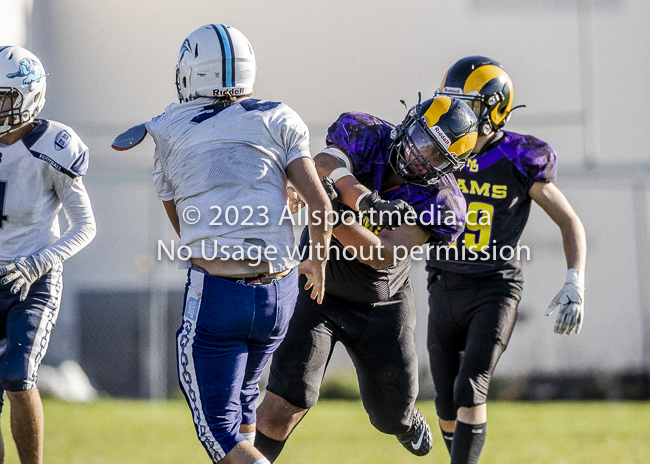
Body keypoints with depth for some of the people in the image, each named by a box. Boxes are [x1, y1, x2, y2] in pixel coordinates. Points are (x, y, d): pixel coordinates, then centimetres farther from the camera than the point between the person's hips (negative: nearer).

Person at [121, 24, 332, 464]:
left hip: (215, 294, -3)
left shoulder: (170, 134, 6)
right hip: (279, 291, 3)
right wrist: (318, 261, 14)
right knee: (242, 393, 28)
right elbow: (320, 205, -3)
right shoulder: (278, 122, 5)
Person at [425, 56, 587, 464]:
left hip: (495, 291, -4)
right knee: (448, 407, 8)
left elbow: (570, 222, -2)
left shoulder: (522, 163, -9)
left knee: (470, 392, -19)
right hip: (446, 290, 4)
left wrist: (576, 285, -15)